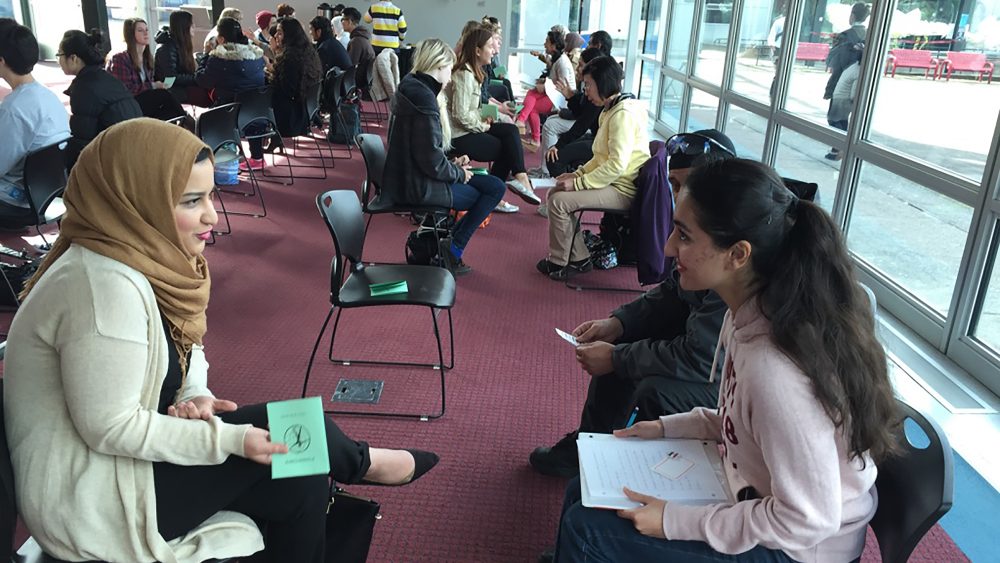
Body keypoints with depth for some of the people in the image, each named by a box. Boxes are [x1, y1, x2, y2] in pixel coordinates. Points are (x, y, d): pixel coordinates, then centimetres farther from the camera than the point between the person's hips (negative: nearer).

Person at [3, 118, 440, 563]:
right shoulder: (104, 286, -29)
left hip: (123, 457, 7)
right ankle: (359, 463, 18)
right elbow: (111, 428, -25)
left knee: (301, 481, -3)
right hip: (88, 498, -7)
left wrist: (193, 396, -10)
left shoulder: (147, 256, -3)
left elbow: (182, 349, 10)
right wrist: (233, 439, -23)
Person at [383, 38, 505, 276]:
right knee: (494, 188, 3)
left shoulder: (410, 88, 9)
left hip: (402, 180, 10)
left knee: (492, 184, 16)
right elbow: (432, 161, -23)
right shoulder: (423, 97, -21)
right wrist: (459, 173, -6)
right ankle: (453, 250, 8)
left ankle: (439, 239, 16)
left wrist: (452, 164, 8)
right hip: (417, 187, -10)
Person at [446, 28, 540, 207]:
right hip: (459, 136, -8)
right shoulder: (464, 75, -18)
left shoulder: (473, 72, 12)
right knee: (506, 147, -2)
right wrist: (483, 126, -11)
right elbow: (461, 115, -24)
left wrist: (484, 117, 0)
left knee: (510, 131, -3)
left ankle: (519, 178, -8)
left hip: (468, 129, 8)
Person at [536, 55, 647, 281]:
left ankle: (558, 262, -1)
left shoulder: (623, 114, -18)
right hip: (612, 181, 11)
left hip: (622, 190, -11)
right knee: (554, 192, 5)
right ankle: (578, 258, 6)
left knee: (559, 201, -20)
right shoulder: (610, 110, 15)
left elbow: (617, 165, -26)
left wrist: (578, 183, -22)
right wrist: (578, 173, 4)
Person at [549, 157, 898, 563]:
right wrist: (667, 428, 1)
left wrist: (675, 521, -21)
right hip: (752, 488, 8)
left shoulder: (773, 368, -35)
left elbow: (808, 519, -27)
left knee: (587, 530, -5)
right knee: (584, 494, 11)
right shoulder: (755, 311, -9)